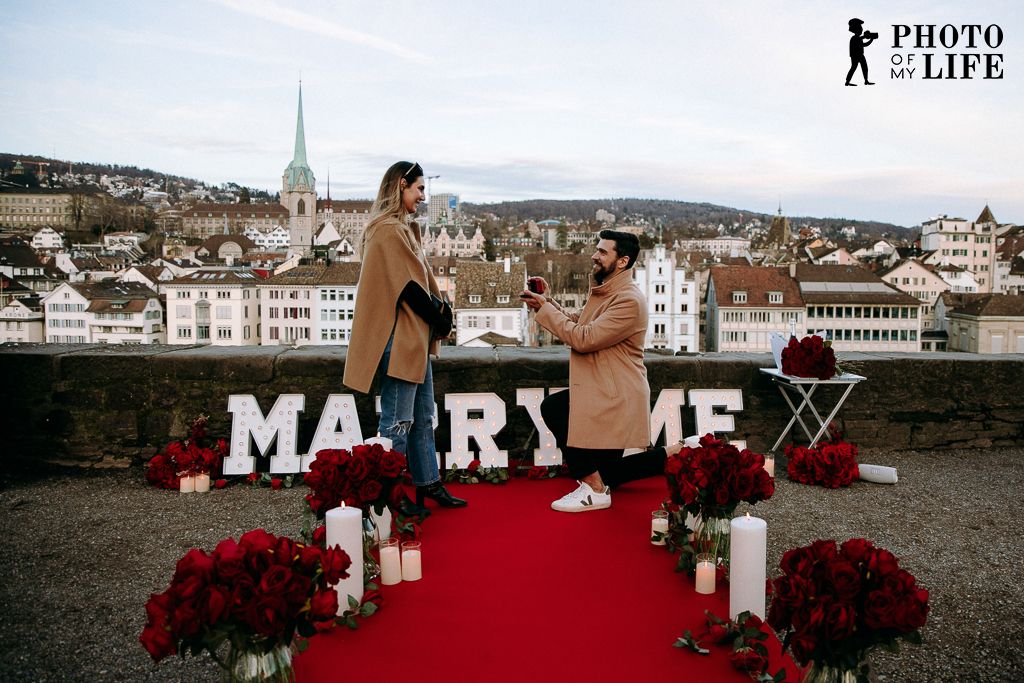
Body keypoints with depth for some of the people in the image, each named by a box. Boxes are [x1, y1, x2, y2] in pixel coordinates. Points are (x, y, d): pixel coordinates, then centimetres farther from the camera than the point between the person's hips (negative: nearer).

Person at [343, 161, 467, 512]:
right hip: (399, 338, -10)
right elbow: (408, 287, -18)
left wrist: (441, 312, -1)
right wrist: (441, 317, -7)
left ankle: (428, 484, 26)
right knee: (398, 421, -2)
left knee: (422, 416, 16)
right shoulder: (389, 230, -14)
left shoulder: (403, 229, 17)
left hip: (416, 337, 10)